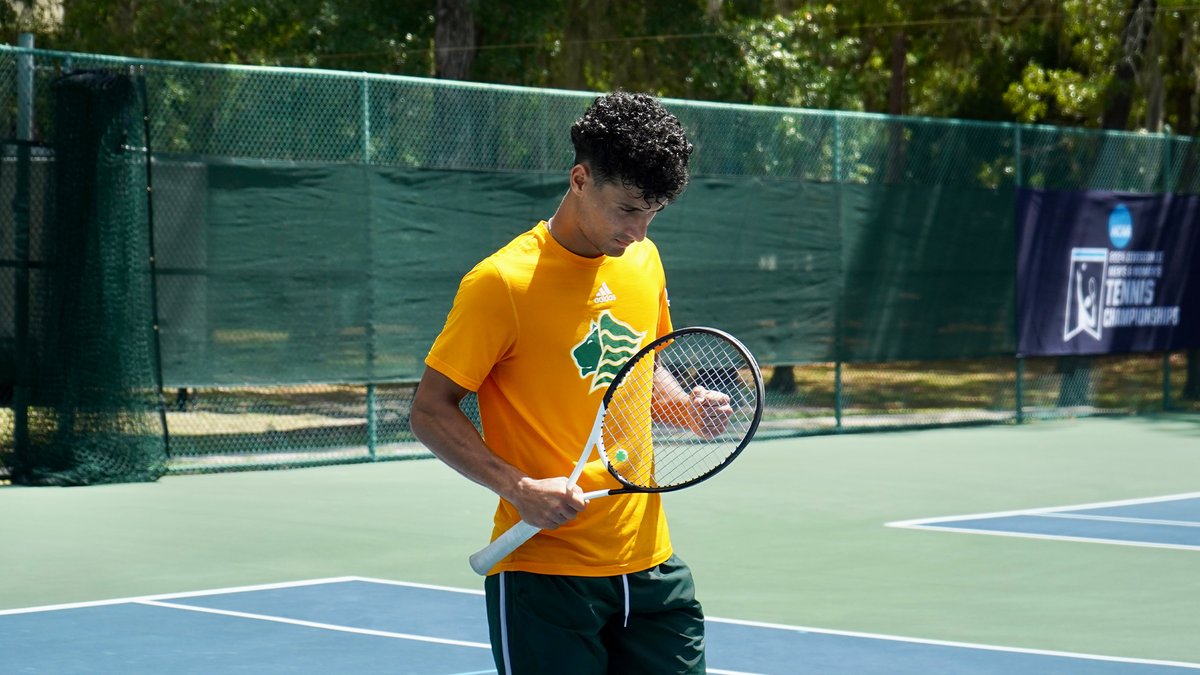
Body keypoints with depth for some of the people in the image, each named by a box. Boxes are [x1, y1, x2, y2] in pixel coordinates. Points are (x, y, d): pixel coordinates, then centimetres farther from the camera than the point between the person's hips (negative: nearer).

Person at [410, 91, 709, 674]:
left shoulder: (644, 262, 8)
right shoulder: (502, 282, -12)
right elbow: (430, 411, -9)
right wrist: (519, 488, -21)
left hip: (649, 562, 6)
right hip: (545, 572, -6)